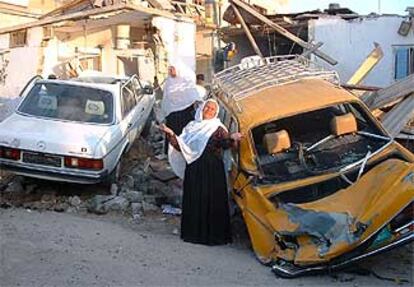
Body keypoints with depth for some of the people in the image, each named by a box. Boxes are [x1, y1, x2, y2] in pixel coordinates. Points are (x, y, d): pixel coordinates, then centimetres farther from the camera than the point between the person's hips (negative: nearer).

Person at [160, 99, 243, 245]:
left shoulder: (218, 129, 1)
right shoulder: (192, 126, 12)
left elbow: (224, 143, -18)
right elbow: (181, 147, 9)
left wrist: (232, 139, -40)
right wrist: (171, 134, -3)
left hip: (212, 171, -4)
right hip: (194, 169, 4)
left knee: (211, 200, -3)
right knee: (193, 199, 7)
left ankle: (212, 234, 6)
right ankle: (194, 232, 18)